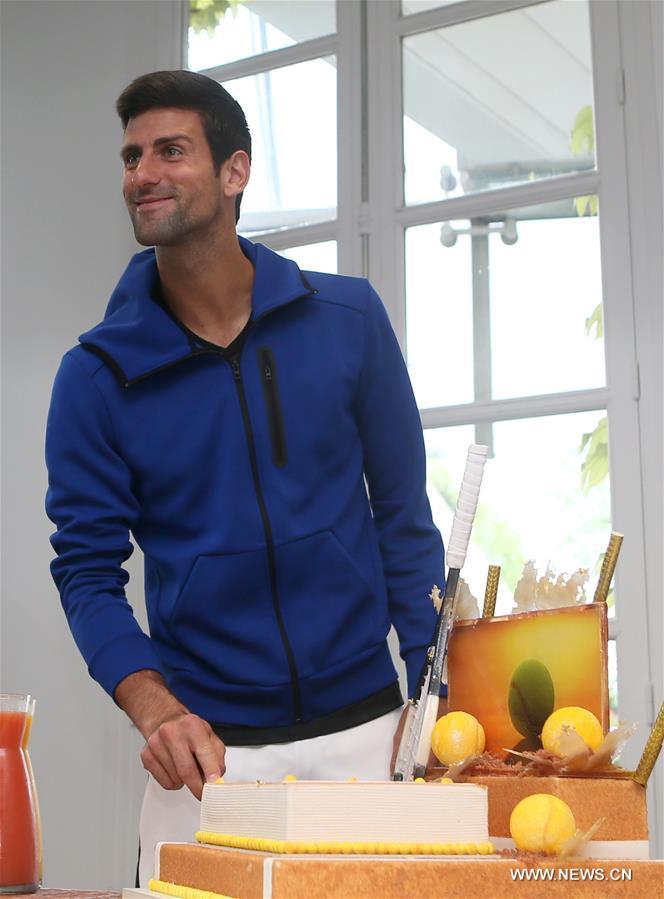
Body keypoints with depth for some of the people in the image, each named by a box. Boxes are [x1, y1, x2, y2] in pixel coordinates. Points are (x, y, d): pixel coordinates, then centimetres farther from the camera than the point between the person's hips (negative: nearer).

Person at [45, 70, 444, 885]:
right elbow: (87, 568, -3)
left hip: (361, 728, 1)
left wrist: (433, 696, -4)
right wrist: (155, 708, -20)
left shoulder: (348, 318, -2)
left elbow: (403, 514, 2)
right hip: (207, 742, 0)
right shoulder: (98, 374, -4)